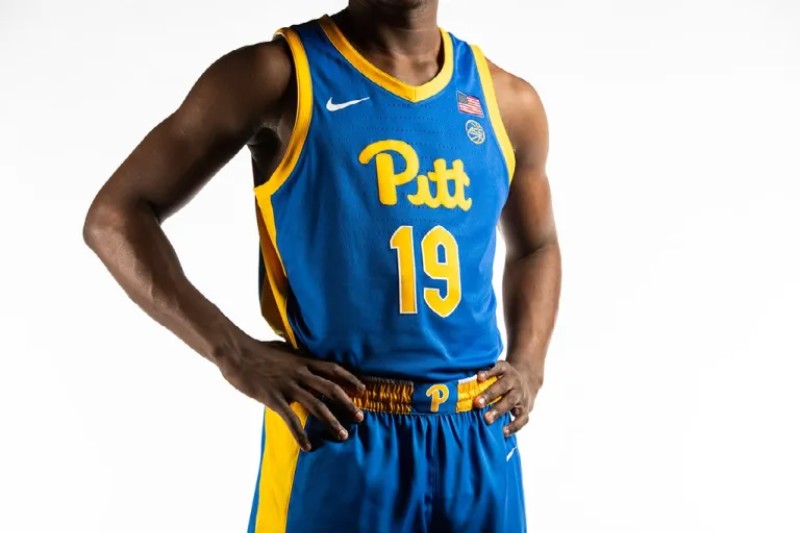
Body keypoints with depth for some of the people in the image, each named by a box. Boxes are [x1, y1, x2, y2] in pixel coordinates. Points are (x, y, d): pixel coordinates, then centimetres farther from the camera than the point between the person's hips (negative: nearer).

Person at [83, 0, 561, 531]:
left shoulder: (508, 101, 7)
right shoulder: (279, 74, -5)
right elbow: (115, 217, -5)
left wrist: (529, 364, 6)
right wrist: (235, 354, -15)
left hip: (479, 439, 5)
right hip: (341, 435, -4)